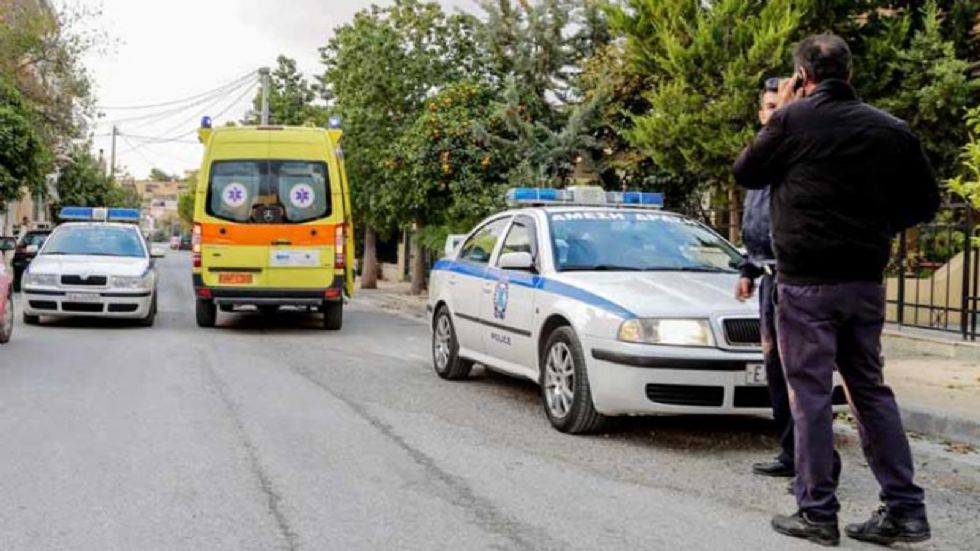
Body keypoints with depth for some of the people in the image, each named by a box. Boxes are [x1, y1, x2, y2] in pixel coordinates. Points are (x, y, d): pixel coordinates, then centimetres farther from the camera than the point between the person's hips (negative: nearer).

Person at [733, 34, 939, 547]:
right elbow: (925, 201, 9)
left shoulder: (793, 118, -7)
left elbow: (745, 172, 5)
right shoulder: (890, 129, 4)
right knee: (870, 389, 14)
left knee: (810, 393, 1)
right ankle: (905, 509, 14)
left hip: (806, 280, -4)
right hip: (866, 279, 5)